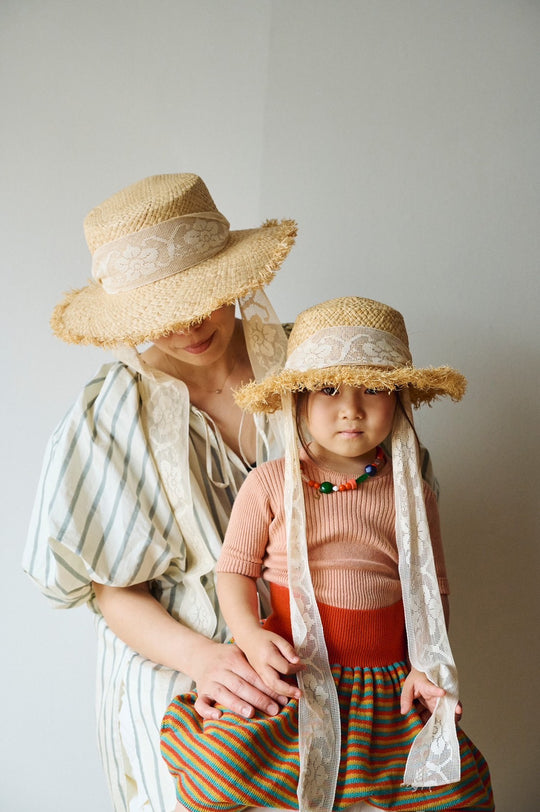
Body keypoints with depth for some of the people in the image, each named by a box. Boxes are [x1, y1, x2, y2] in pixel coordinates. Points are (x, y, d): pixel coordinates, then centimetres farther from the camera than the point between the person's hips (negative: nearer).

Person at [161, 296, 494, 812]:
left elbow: (431, 592, 9)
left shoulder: (412, 496, 3)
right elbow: (235, 569, -1)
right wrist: (251, 636, -18)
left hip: (386, 681, 3)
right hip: (289, 670, -2)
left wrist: (425, 665, -4)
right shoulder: (269, 485, -4)